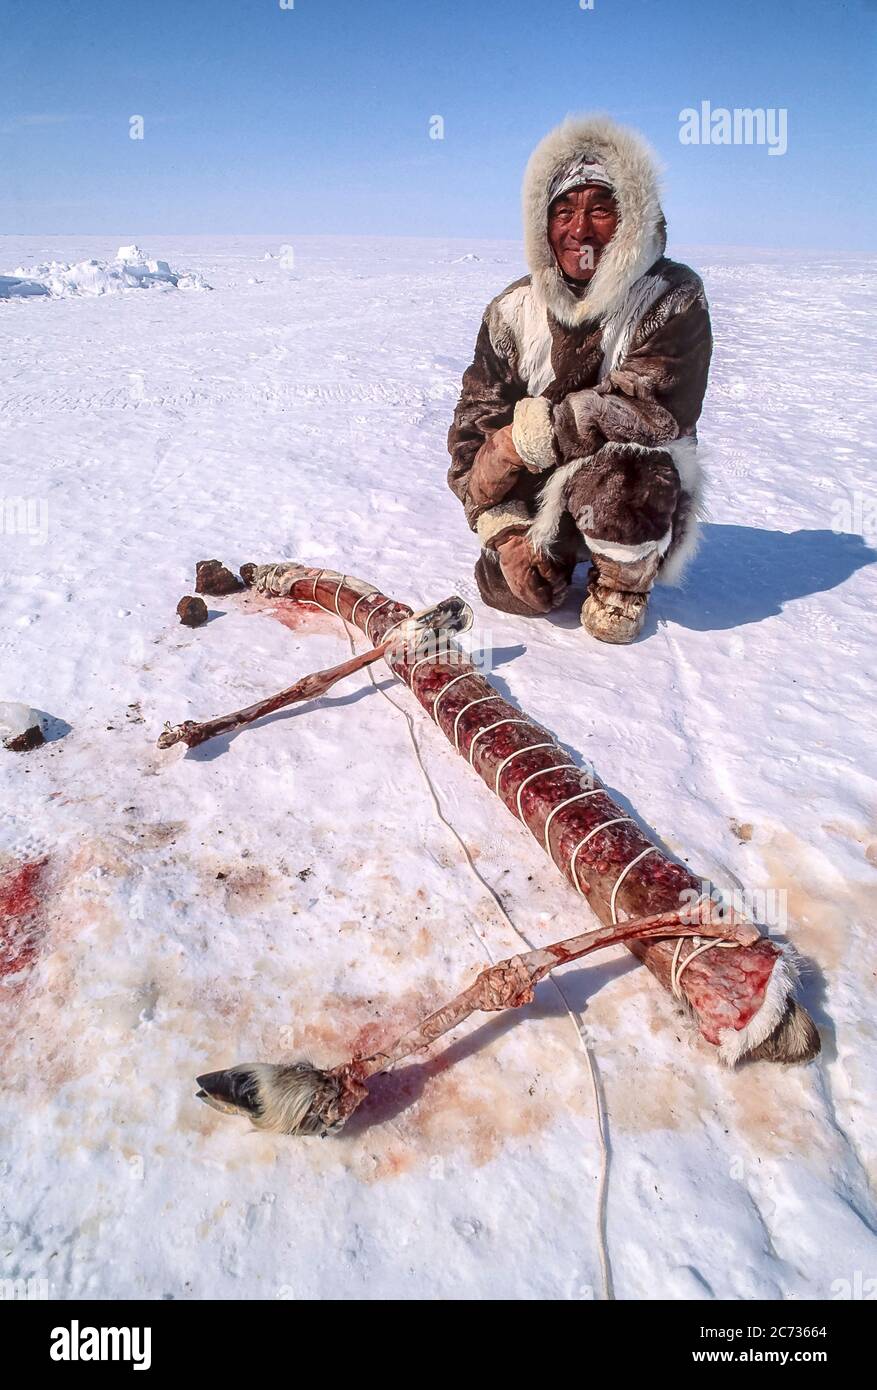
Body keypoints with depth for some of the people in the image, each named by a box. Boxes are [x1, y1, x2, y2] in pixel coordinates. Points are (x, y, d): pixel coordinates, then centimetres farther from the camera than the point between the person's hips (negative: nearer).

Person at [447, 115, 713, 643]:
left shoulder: (674, 298, -12)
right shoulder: (515, 309, -2)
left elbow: (653, 410, -24)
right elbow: (477, 418, -3)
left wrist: (533, 430, -26)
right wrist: (500, 521, -15)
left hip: (639, 481, -3)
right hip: (536, 491, 3)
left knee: (613, 477, -36)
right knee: (515, 588, -16)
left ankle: (624, 583, -4)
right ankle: (564, 551, 21)